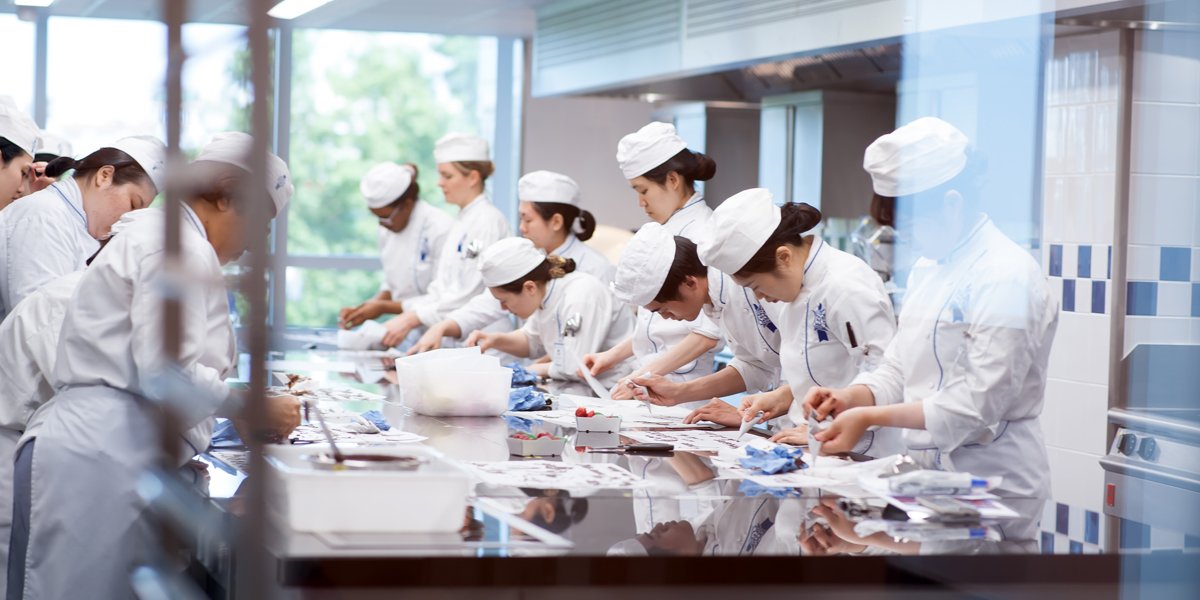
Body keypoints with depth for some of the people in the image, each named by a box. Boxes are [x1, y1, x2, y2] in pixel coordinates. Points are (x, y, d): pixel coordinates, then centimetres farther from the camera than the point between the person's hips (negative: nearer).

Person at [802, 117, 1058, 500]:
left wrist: (870, 417, -20)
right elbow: (898, 371, 20)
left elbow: (979, 404, -19)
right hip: (932, 479, 8)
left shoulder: (1007, 278, -14)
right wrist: (851, 398, -1)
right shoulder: (926, 270, 15)